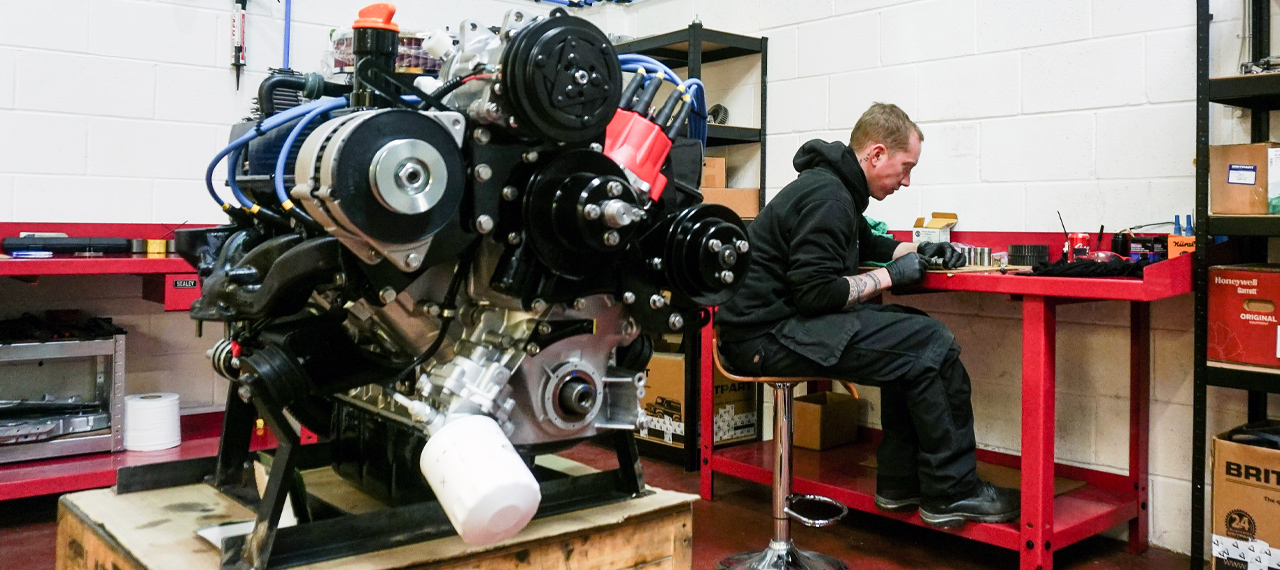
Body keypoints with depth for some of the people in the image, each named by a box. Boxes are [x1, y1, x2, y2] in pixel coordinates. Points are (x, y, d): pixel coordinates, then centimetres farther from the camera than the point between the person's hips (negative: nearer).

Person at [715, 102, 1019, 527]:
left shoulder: (834, 185, 17)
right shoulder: (827, 197, -16)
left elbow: (867, 244, 36)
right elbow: (816, 291, -23)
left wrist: (918, 250, 19)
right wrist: (889, 275, -11)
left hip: (784, 319, 11)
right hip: (768, 335, -11)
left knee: (912, 330, 14)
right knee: (933, 346, -13)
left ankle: (901, 482, 15)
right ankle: (952, 492, 2)